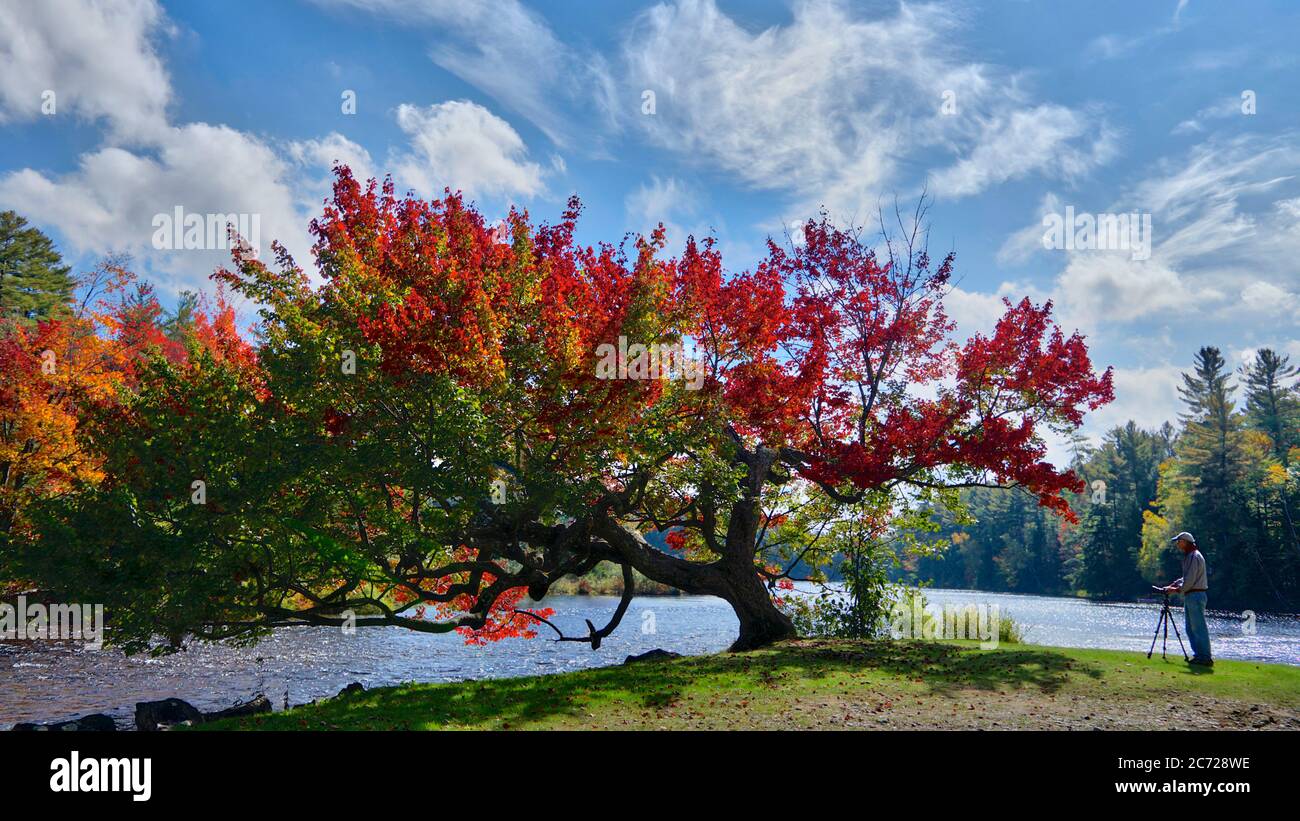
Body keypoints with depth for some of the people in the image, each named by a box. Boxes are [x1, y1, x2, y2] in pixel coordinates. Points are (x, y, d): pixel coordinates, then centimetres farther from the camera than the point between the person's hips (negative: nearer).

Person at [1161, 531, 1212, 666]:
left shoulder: (1194, 556, -14)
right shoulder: (1188, 556, 18)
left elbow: (1190, 580, -18)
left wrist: (1177, 589, -7)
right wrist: (1172, 585, 15)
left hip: (1195, 595, -10)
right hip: (1190, 596, 10)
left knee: (1199, 627, -8)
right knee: (1190, 628, 12)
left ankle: (1205, 658, -6)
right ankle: (1198, 655, 16)